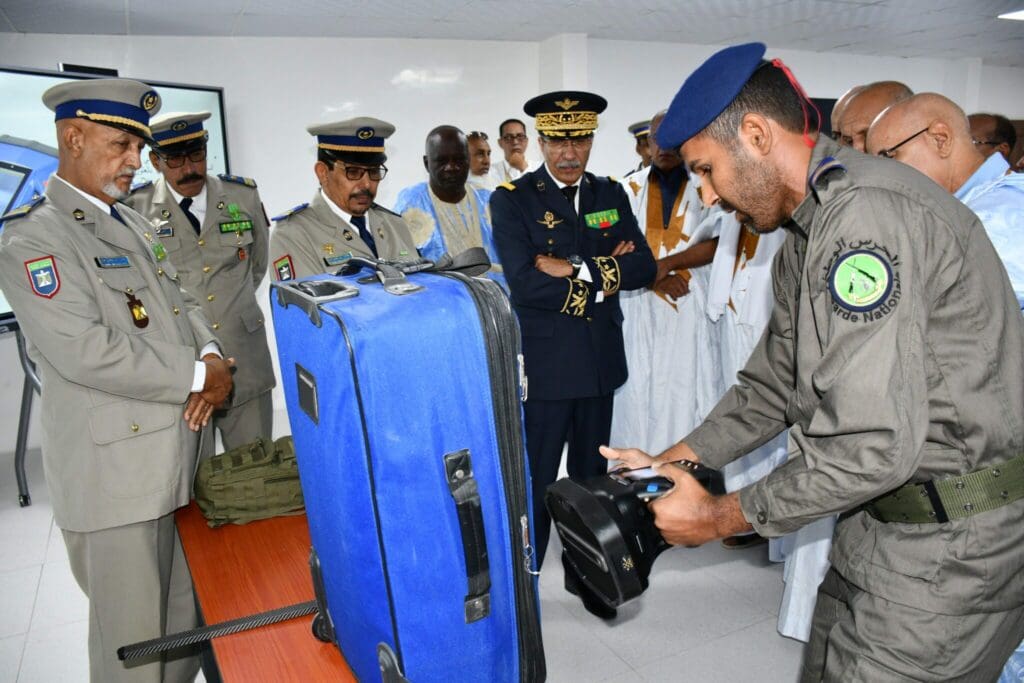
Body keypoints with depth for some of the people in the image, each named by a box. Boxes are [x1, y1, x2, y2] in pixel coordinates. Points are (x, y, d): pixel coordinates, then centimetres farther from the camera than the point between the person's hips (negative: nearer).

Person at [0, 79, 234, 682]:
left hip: (178, 457, 8)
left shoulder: (134, 222, 15)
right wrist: (197, 377, -16)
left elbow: (182, 302, 16)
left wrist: (211, 354, -5)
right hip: (115, 471, -8)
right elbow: (87, 352, -22)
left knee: (188, 626, 19)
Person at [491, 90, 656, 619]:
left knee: (591, 475, 18)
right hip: (542, 364, -5)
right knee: (534, 482, 5)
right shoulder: (512, 200, -6)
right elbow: (523, 283, -20)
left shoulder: (611, 194, 9)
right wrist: (602, 279, -13)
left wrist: (575, 269, -14)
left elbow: (643, 268, -1)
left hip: (601, 361, 5)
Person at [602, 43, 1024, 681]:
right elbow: (774, 386, 13)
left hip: (952, 538, -9)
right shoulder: (808, 234, 10)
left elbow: (873, 442, -29)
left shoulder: (867, 211, -24)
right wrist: (666, 462, 7)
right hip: (883, 518, 9)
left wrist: (722, 517, -18)